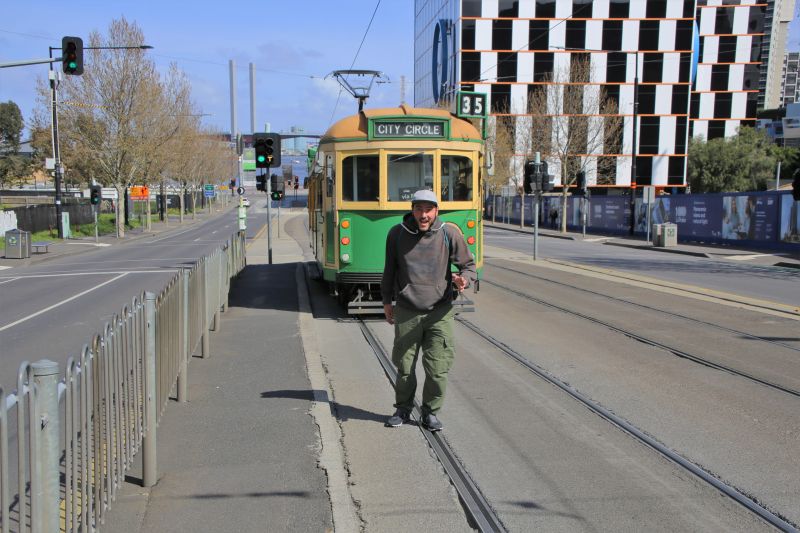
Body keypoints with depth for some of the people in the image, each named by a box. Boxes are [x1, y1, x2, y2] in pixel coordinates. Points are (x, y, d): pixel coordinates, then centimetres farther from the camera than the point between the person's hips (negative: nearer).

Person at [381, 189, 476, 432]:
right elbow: (390, 270, 12)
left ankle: (430, 412, 21)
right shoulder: (397, 234, -1)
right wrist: (387, 301, 17)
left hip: (439, 312, -1)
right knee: (404, 366, 10)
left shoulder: (449, 234, -6)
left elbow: (468, 264, 2)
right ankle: (403, 409, 31)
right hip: (406, 312, 1)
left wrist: (463, 280, -20)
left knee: (437, 368, 0)